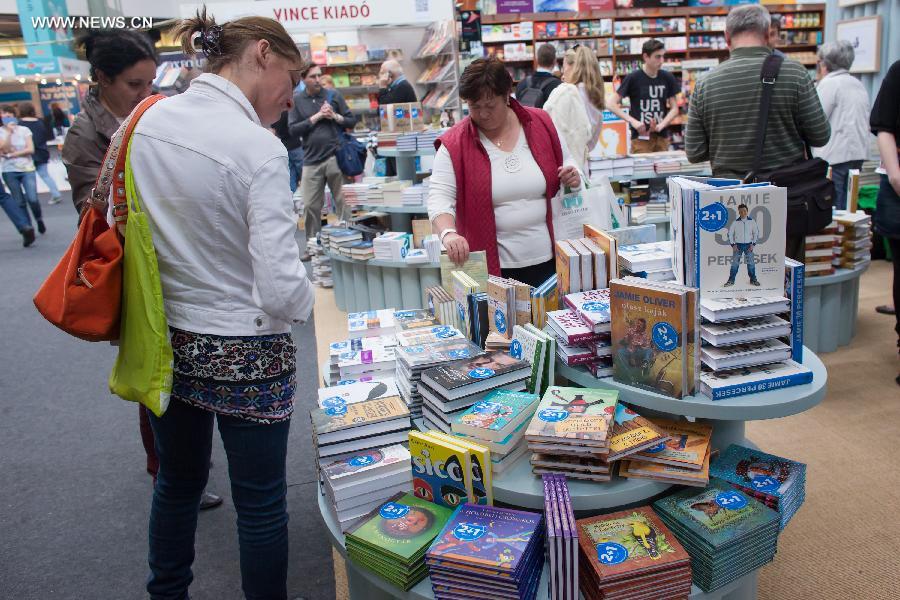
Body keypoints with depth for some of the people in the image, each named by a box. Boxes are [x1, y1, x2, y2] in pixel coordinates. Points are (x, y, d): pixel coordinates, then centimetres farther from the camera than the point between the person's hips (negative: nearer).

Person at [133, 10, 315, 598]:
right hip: (244, 354, -6)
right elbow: (282, 289, -25)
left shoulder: (147, 122, -3)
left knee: (177, 483, 27)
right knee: (261, 504, 14)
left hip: (164, 343, 7)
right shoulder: (259, 148, -22)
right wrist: (309, 294, -3)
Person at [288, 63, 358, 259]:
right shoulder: (296, 101, 7)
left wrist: (335, 117, -8)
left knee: (343, 202, 1)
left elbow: (352, 120, 9)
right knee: (310, 206, 3)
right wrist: (316, 117, -8)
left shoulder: (334, 96, 8)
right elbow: (293, 129, -2)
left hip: (335, 156, -1)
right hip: (311, 160, 1)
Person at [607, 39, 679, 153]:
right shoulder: (633, 78, -6)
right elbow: (613, 105, -5)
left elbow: (674, 108, 8)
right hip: (640, 137, -4)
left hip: (662, 137, 4)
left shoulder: (667, 78, 5)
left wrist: (661, 126, -9)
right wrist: (633, 121, -16)